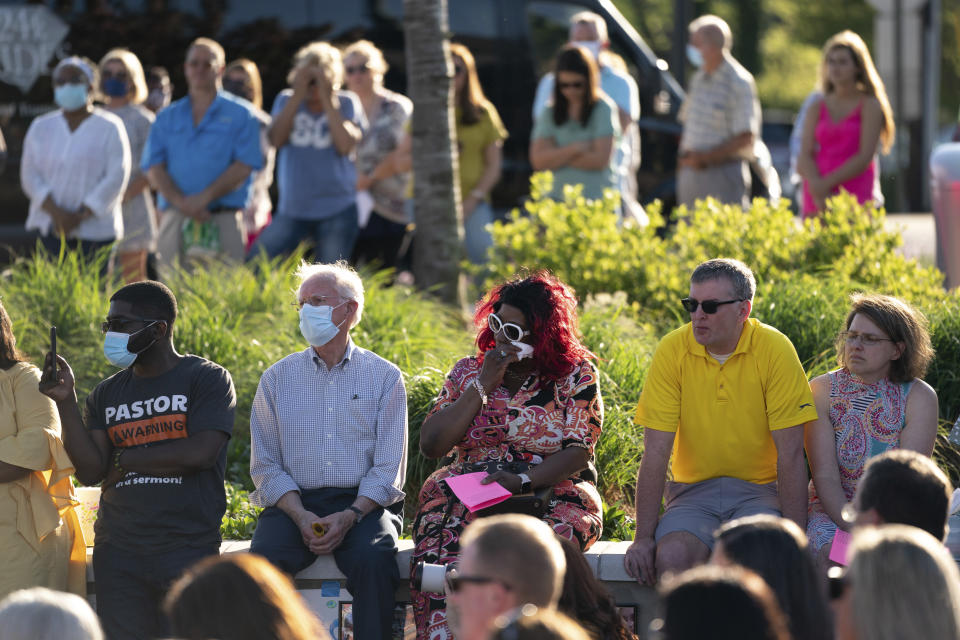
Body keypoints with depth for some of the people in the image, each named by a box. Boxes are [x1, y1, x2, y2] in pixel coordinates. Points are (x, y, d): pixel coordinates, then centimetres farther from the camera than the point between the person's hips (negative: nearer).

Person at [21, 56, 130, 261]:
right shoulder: (40, 127, 13)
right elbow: (29, 175, 6)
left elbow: (116, 177, -5)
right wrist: (56, 212, -11)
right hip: (49, 229, 3)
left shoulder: (109, 127, 3)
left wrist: (80, 217, -12)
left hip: (95, 231, -3)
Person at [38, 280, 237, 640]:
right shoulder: (106, 395, 14)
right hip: (118, 554, 4)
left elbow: (200, 453, -13)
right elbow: (90, 472, 4)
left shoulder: (207, 379, 1)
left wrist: (124, 460, -4)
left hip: (188, 547, -4)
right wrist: (66, 401, -4)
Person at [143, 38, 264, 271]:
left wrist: (204, 197, -14)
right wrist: (181, 202, -11)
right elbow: (154, 168, 7)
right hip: (175, 217, 3)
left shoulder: (241, 114, 8)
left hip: (222, 218, -3)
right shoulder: (167, 118, 17)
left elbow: (244, 166, -2)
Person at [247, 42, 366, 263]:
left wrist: (327, 100, -13)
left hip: (337, 211, -3)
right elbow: (276, 139, -7)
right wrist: (297, 96, -11)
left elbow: (346, 145, -14)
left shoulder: (346, 103, 2)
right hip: (291, 209, 3)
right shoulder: (287, 100, 9)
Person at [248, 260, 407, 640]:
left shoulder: (383, 377, 8)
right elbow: (265, 466, 8)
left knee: (373, 558, -34)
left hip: (363, 504, -1)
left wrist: (350, 516, -15)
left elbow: (388, 468, 2)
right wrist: (300, 516, -10)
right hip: (294, 503, 1)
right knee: (263, 560, -30)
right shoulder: (277, 379, 13)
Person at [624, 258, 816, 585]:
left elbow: (790, 454, -9)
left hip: (759, 490, -2)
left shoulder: (774, 349, -8)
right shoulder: (673, 350, -4)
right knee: (671, 556, -29)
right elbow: (656, 451, -4)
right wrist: (644, 537, -10)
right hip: (694, 490, 2)